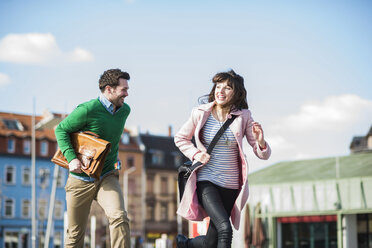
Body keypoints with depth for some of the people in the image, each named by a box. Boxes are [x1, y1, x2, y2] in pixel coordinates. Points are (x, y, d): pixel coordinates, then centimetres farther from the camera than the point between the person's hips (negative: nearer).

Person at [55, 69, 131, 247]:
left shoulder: (125, 110, 5)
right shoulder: (87, 110, -15)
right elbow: (61, 130, -6)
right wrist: (71, 158, -18)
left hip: (107, 177, 3)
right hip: (80, 179, -3)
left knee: (119, 217, -24)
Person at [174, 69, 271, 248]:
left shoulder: (243, 117, -2)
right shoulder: (201, 113, -2)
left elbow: (263, 155, -1)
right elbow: (180, 138, 14)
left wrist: (260, 141, -23)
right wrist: (195, 154, -4)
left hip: (230, 186, 3)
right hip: (206, 181, -2)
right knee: (225, 229, -26)